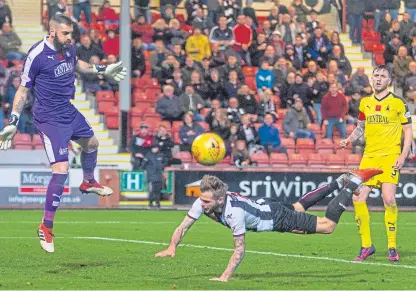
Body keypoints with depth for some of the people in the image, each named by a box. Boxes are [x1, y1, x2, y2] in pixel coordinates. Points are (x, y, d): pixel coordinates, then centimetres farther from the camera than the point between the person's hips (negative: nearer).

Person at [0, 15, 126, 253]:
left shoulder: (69, 47, -3)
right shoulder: (37, 55, -23)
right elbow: (23, 90, -14)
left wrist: (103, 71, 25)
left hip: (69, 111, 8)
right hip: (49, 118, -8)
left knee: (91, 143, 29)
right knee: (62, 170, -15)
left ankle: (89, 182, 61)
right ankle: (46, 227, -5)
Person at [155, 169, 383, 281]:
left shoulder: (235, 212, -44)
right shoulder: (203, 202, -25)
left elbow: (240, 249, -38)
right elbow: (183, 226, -18)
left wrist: (225, 277, -43)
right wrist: (172, 247, -36)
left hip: (277, 217, -7)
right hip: (262, 207, 7)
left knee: (328, 225, 3)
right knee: (300, 206, 34)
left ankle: (354, 183, 16)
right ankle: (342, 182, 48)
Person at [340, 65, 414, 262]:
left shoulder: (397, 103, -1)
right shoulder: (365, 103, 11)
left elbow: (408, 130, 2)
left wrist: (403, 155, -8)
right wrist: (348, 140, 4)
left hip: (390, 156, -4)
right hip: (369, 156, 4)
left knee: (389, 199, -16)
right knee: (358, 199, -6)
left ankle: (392, 247, -3)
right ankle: (366, 245, 6)